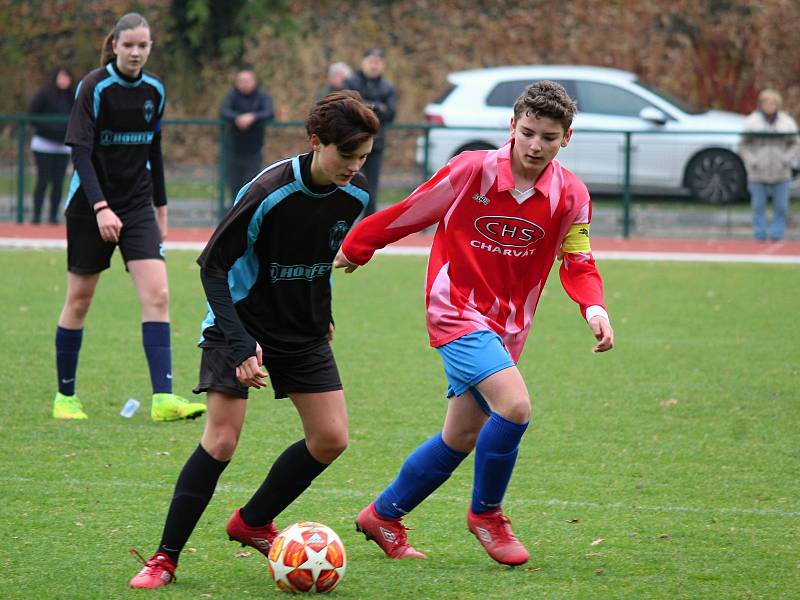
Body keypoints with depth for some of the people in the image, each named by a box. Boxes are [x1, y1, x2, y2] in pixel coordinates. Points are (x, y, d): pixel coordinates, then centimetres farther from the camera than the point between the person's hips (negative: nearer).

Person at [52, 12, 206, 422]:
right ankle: (65, 395, 19)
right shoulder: (94, 88, -13)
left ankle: (162, 398, -16)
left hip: (137, 204, 4)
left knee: (157, 295, -11)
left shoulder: (154, 91, 4)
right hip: (91, 204, -4)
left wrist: (161, 206, 17)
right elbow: (80, 151, -18)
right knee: (80, 299, 5)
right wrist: (100, 207, -27)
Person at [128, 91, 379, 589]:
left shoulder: (355, 195, -7)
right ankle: (165, 558, -6)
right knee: (222, 439, -15)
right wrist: (240, 344, -26)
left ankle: (253, 524, 19)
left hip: (303, 333, 6)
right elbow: (213, 265, -19)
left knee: (331, 438, -1)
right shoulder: (269, 192, -26)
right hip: (242, 326, -6)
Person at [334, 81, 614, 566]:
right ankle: (486, 513, -2)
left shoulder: (571, 196, -5)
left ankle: (383, 517, 31)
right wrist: (356, 247, 10)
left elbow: (578, 263, 1)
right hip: (458, 311, -5)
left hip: (506, 326, 6)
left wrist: (594, 307, -21)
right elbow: (412, 213, -2)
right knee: (514, 405, -24)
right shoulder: (473, 170, -14)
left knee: (461, 439, 11)